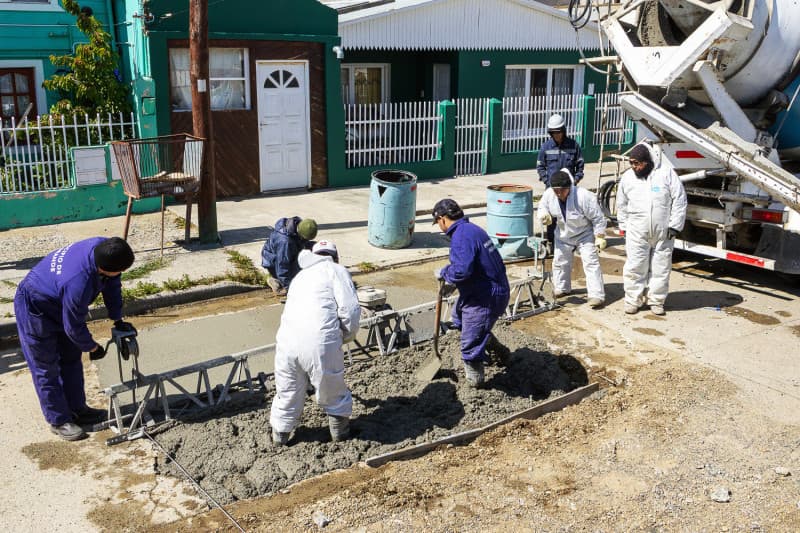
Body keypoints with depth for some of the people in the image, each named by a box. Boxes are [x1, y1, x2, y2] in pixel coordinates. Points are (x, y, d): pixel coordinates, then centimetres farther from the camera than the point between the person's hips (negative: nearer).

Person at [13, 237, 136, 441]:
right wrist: (93, 348, -9)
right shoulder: (78, 284, -43)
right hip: (35, 310, -9)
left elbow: (112, 285, -4)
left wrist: (117, 320, -2)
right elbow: (74, 328, -26)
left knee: (72, 360, 17)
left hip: (58, 302, 9)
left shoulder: (102, 247, -23)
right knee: (47, 369, 2)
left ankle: (77, 409, 31)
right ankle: (59, 421, 16)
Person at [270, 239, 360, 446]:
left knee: (287, 392, 23)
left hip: (287, 341, 5)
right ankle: (339, 430, 35)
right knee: (332, 390, 17)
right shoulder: (335, 270, 7)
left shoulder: (300, 276, 27)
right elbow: (350, 310, -6)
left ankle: (280, 434, 38)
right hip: (320, 342, -5)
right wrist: (346, 336, 13)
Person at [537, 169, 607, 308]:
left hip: (585, 234, -5)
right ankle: (562, 288, 36)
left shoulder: (583, 196, -32)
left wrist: (600, 236, -18)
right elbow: (542, 207, 1)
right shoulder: (548, 195, -19)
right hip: (563, 234, 5)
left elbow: (597, 218, -22)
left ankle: (596, 295, -9)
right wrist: (543, 214, -24)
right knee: (560, 262, 15)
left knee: (591, 262, -10)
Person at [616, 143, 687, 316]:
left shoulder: (666, 173, -4)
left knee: (661, 268, 7)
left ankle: (656, 300, 19)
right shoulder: (627, 177, 4)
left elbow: (679, 200, -2)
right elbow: (622, 205, 15)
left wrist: (674, 226, -5)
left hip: (663, 232, -1)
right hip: (637, 232, 1)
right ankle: (633, 300, 13)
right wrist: (624, 226, 12)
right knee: (635, 267, 0)